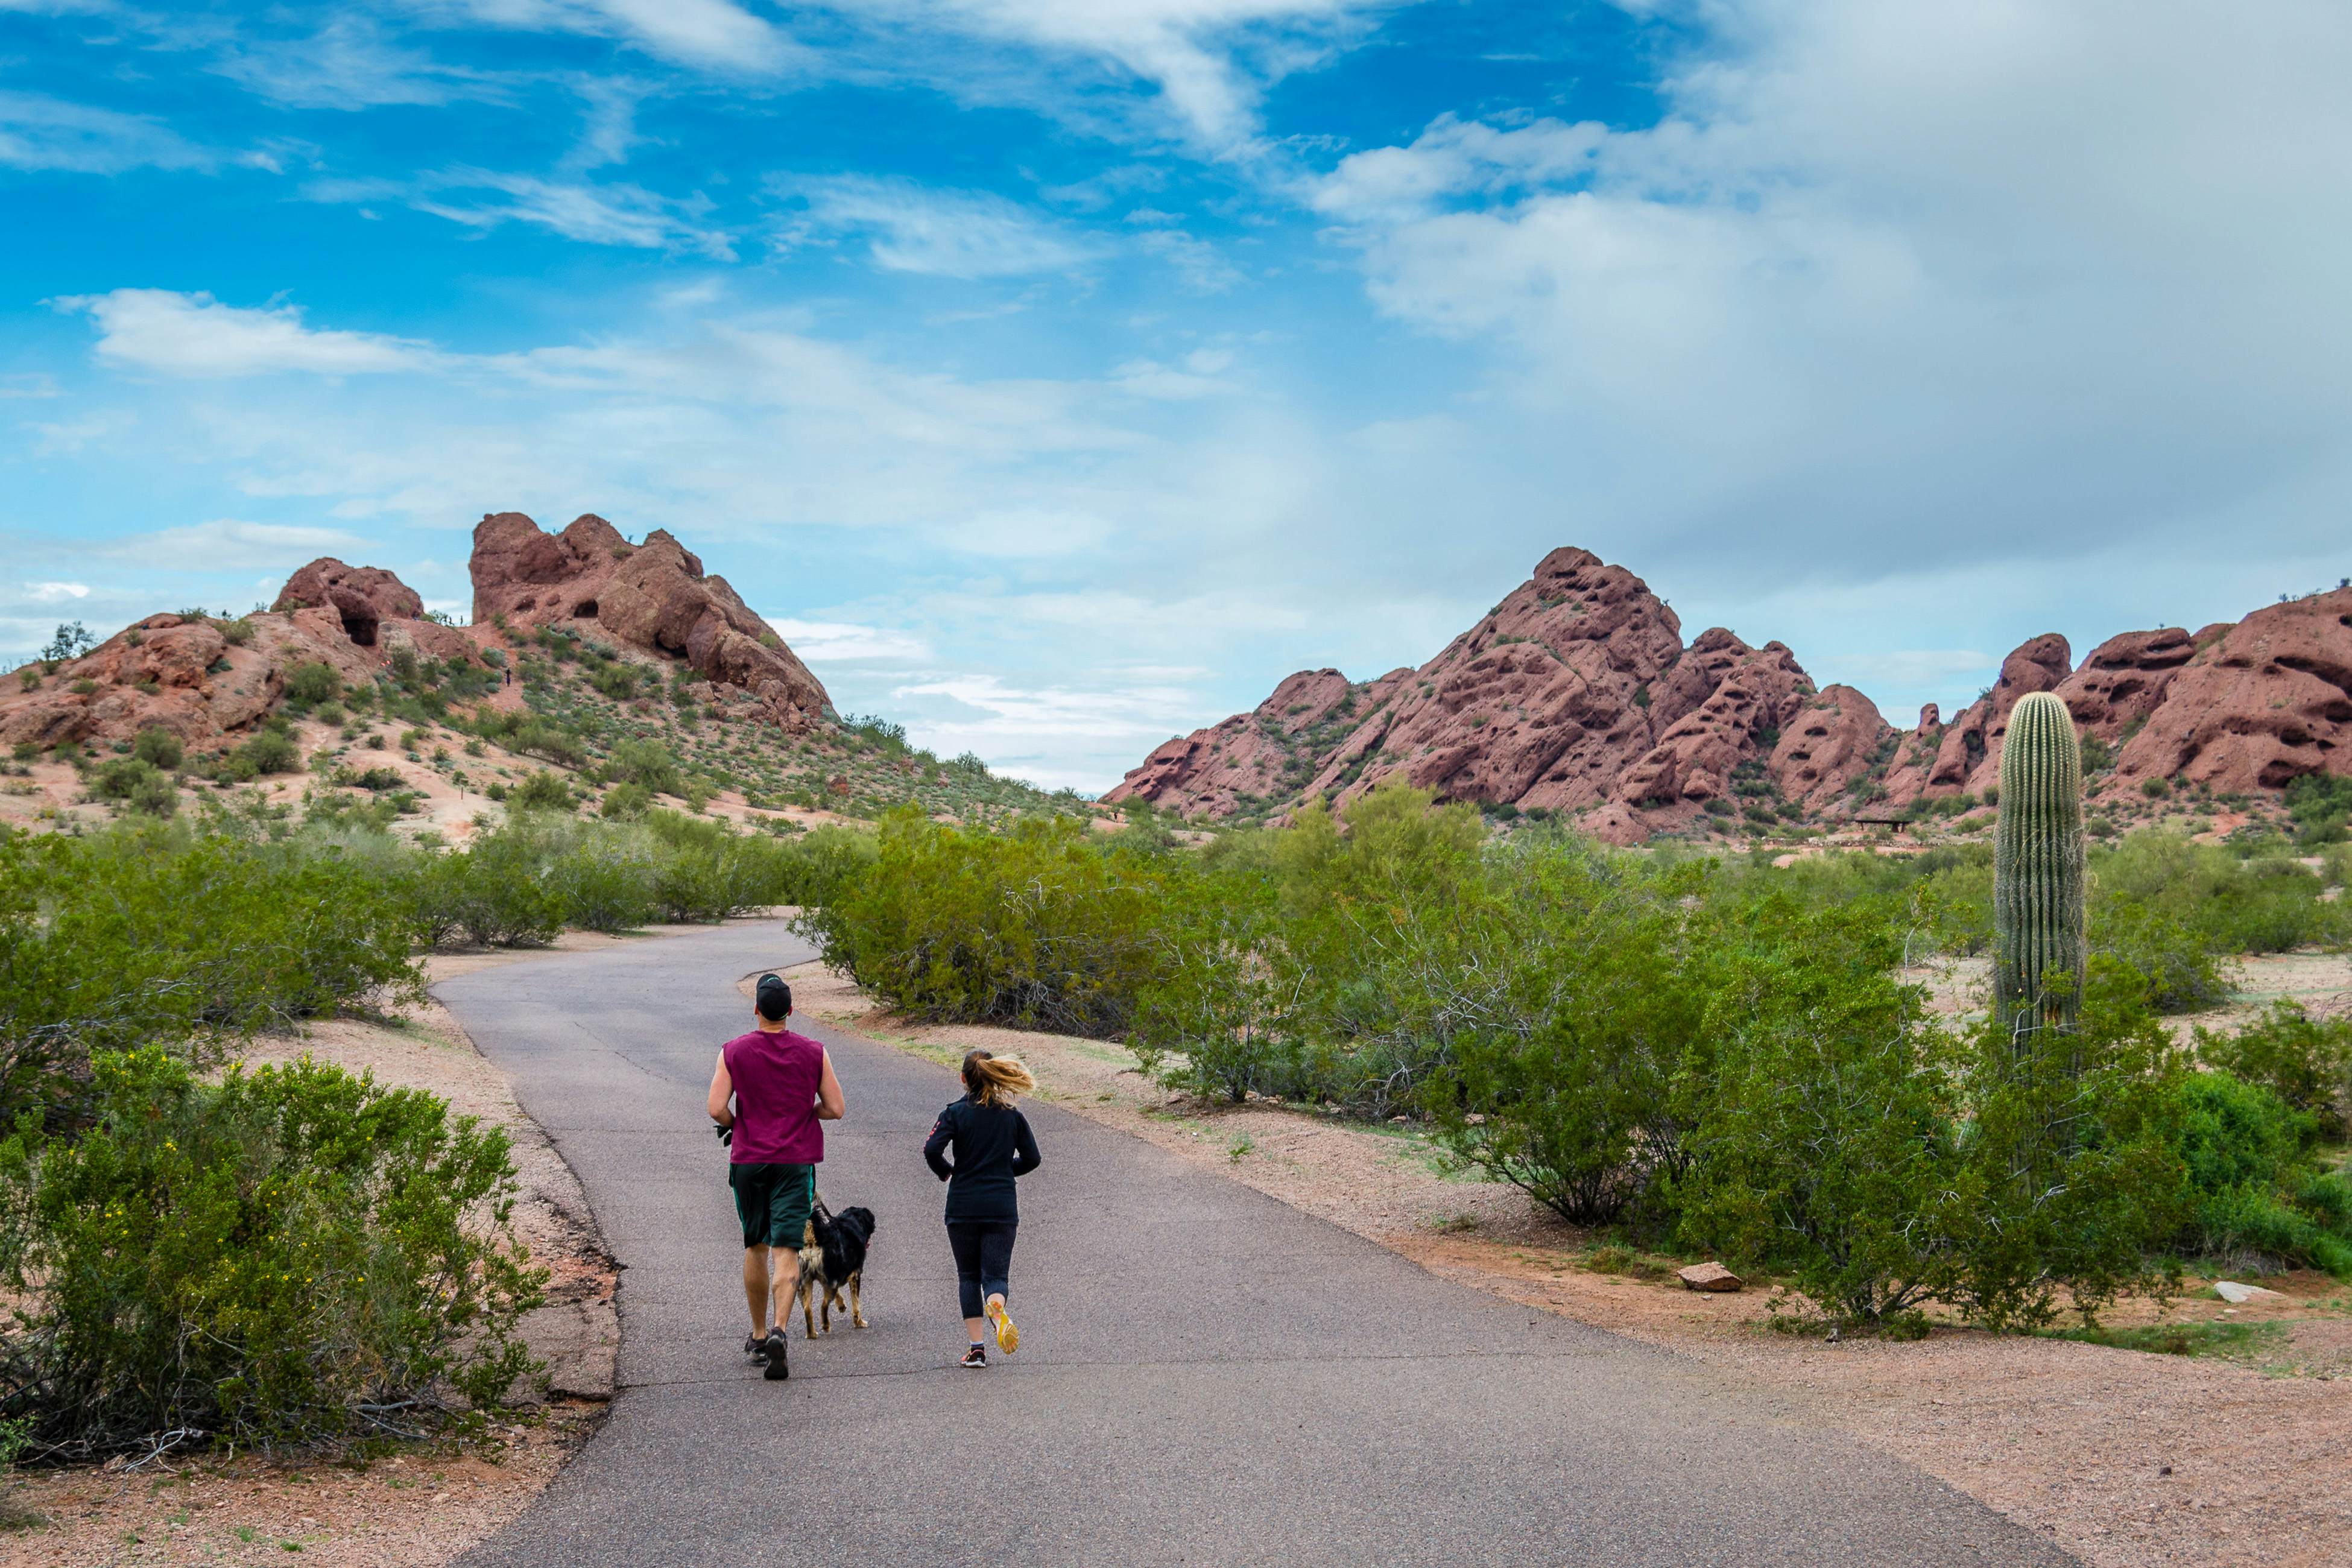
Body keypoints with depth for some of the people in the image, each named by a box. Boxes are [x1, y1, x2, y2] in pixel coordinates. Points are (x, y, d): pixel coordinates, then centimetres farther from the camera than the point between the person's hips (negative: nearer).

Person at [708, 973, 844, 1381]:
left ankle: (759, 1336, 23)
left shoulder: (734, 1052, -3)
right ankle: (778, 1331, -22)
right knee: (786, 1250, -4)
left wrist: (734, 1126, 11)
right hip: (796, 1161, -1)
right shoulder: (814, 1053, -1)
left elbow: (716, 1108, -10)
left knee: (756, 1248, 14)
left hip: (748, 1160, 1)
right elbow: (835, 1109, 0)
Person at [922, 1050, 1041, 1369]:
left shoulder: (955, 1114, -4)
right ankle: (997, 1309, -34)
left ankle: (977, 1348, 4)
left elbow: (932, 1150, -16)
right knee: (996, 1274, 2)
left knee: (969, 1276, 12)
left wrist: (946, 1172, 4)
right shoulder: (1012, 1116, 5)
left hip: (963, 1207, -1)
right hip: (1002, 1207, 1)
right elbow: (1031, 1159, 7)